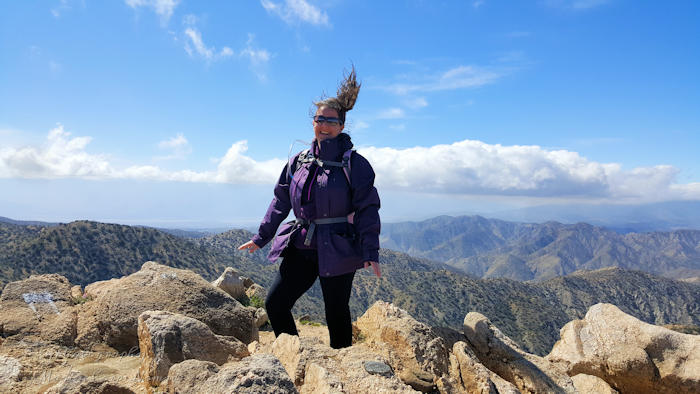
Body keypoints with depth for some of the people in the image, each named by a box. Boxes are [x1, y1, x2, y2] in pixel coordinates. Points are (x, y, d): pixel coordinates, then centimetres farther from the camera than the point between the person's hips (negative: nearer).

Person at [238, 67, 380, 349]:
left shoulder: (354, 164, -5)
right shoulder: (298, 161, 9)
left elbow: (367, 209, -7)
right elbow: (281, 201, 15)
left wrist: (370, 252, -14)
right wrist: (261, 238, 15)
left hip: (337, 251, -5)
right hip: (301, 248, 5)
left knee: (336, 315, 4)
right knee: (275, 303, 3)